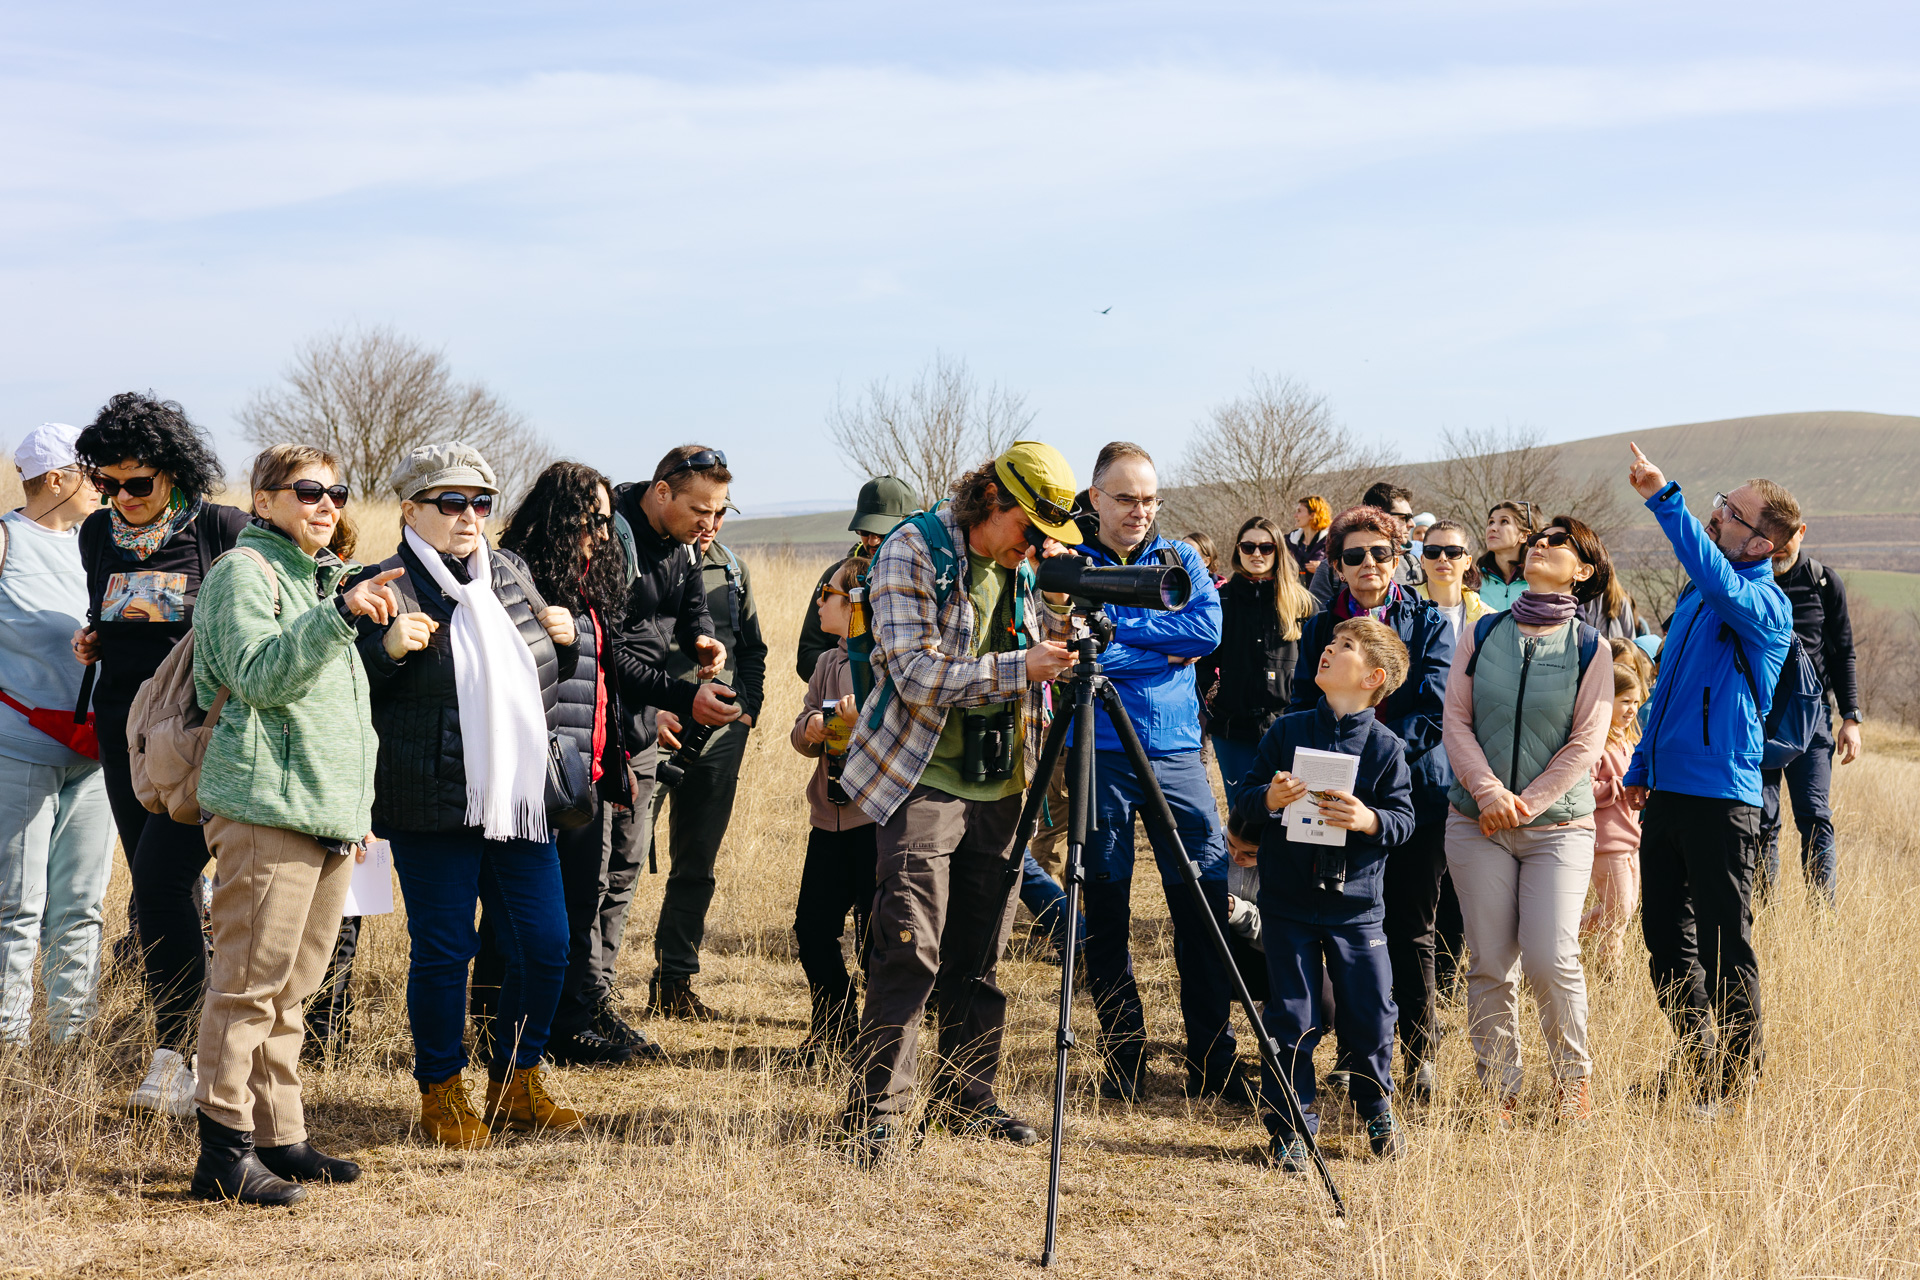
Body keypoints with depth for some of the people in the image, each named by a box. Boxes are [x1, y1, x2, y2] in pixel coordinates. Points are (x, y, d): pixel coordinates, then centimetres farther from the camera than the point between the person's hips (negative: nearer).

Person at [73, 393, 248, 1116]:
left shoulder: (221, 531, -6)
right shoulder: (98, 534, 10)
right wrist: (89, 643, 6)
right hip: (124, 726, 6)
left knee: (159, 876, -18)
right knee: (156, 893, 7)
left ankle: (174, 1052, -12)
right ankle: (198, 1056, 15)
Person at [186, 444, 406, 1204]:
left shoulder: (321, 578, 25)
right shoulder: (244, 570, -3)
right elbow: (257, 673, -19)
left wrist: (357, 806, 25)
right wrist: (339, 615, -27)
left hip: (328, 816, 9)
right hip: (265, 807, -9)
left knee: (290, 990, 12)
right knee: (249, 984, -10)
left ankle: (280, 1139, 17)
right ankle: (224, 1153, -9)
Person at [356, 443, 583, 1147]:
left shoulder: (510, 572, 13)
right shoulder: (388, 589, -6)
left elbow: (544, 672, 28)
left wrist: (565, 640, 7)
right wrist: (388, 648, -23)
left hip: (520, 799, 6)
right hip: (432, 808, -6)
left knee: (545, 946, 6)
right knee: (444, 951, 1)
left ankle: (517, 1085, 23)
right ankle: (441, 1095, 17)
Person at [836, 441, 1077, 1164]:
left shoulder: (1023, 568, 10)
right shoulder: (913, 553, -9)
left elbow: (1056, 654, 16)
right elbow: (916, 672, -19)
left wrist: (1060, 597, -2)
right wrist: (1019, 668, -24)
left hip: (998, 786, 6)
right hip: (923, 780, -6)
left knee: (981, 954, 10)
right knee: (910, 951, -10)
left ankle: (968, 1098, 20)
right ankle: (876, 1113, -6)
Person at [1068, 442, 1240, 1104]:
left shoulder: (1179, 558, 12)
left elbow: (1208, 628, -6)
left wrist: (1120, 629, -9)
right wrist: (1168, 651, -11)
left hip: (1176, 751, 2)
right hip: (1097, 755, -2)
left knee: (1206, 899, -2)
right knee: (1106, 909, 2)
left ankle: (1213, 1062, 5)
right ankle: (1123, 1061, 12)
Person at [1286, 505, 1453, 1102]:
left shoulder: (1428, 625, 4)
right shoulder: (1319, 628, 12)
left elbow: (1434, 709, -6)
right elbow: (1303, 710, 11)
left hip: (1414, 794, -2)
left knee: (1409, 930, 1)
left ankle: (1418, 1054, 10)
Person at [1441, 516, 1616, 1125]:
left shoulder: (1591, 649, 1)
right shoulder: (1480, 636, 7)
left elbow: (1584, 745, -3)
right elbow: (1456, 721, 3)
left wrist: (1525, 804, -10)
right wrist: (1489, 793, -11)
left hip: (1559, 823, -2)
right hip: (1477, 822, 2)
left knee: (1550, 958, -12)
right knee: (1490, 964, 0)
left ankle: (1573, 1077, 10)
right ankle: (1499, 1090, 11)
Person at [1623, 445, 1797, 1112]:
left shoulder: (1763, 602, -11)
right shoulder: (1698, 593, 15)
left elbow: (1720, 581, -35)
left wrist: (1664, 499, -41)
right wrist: (1641, 768, 20)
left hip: (1721, 798, -8)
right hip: (1666, 792, 8)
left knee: (1724, 945, 1)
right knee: (1665, 938, 14)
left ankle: (1737, 1076, 13)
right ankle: (1695, 1058, 28)